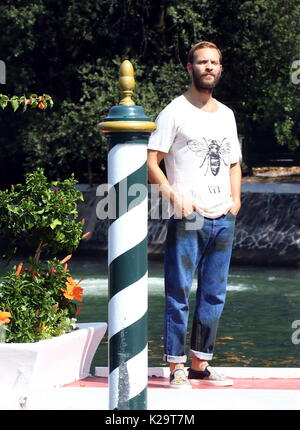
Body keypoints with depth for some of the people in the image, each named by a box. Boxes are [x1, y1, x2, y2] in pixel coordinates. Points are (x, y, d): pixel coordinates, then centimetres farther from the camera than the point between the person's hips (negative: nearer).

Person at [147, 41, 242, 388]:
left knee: (214, 295, 9)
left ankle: (200, 364, 17)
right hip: (187, 220, -6)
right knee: (179, 293, -5)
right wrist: (174, 195, -18)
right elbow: (151, 161, -6)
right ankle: (176, 367, -1)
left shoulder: (226, 115, 17)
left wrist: (236, 198, 10)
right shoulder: (175, 112, -2)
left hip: (223, 220, 6)